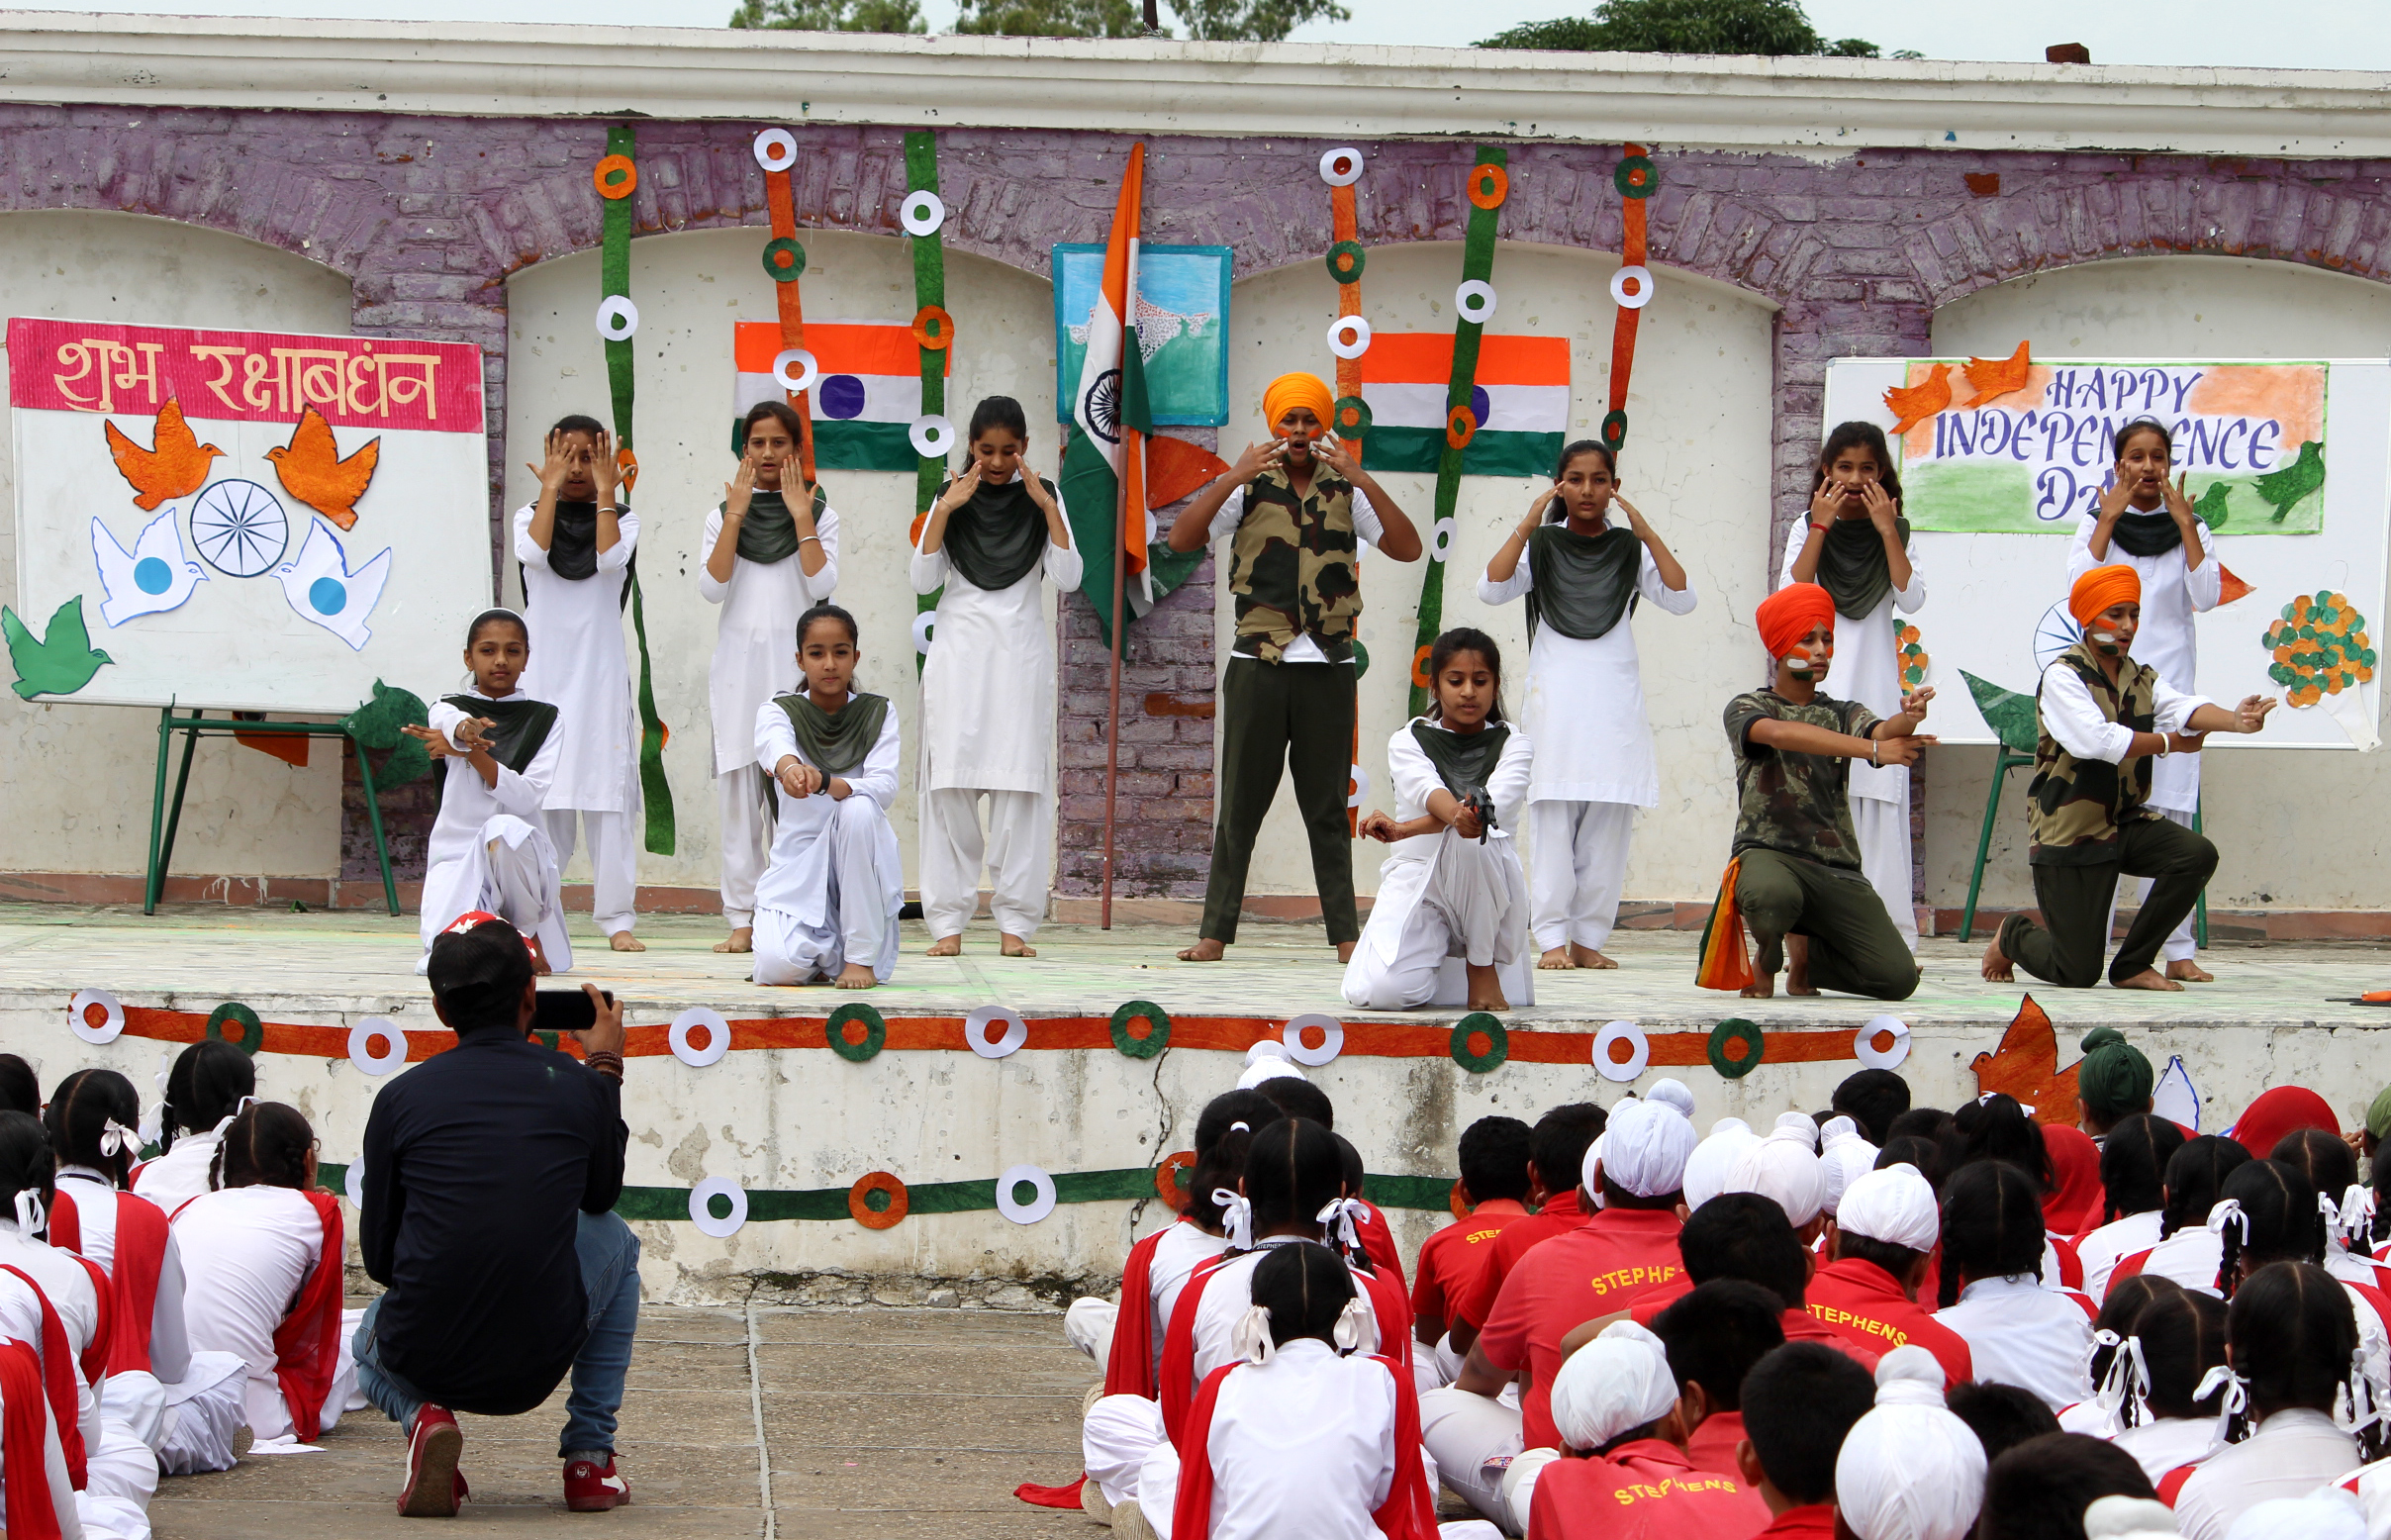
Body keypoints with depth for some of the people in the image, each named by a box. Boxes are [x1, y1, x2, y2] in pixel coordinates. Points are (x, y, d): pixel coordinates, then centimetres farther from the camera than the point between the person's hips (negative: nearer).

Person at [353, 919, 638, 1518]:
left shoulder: (402, 1097, -3)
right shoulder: (580, 1088, -2)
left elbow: (378, 1258, 6)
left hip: (423, 1360, 0)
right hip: (539, 1365, 0)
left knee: (372, 1338, 39)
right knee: (615, 1239, 31)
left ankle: (422, 1415, 3)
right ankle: (590, 1457, 23)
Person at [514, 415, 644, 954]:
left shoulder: (622, 519, 8)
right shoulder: (531, 514, 10)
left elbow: (610, 559, -13)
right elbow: (534, 553, -12)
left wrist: (604, 491, -9)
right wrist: (551, 487, -8)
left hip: (601, 668, -1)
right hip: (544, 668, 1)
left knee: (608, 793, -5)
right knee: (540, 793, -3)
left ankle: (616, 917, -4)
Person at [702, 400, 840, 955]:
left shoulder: (820, 513, 7)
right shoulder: (722, 514, 10)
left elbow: (822, 585, -8)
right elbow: (711, 588, -4)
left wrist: (800, 517, -8)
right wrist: (736, 516, -7)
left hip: (794, 661, -1)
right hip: (739, 660, 1)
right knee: (739, 790, -3)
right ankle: (741, 920, -2)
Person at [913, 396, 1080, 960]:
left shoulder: (1043, 498, 7)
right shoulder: (951, 498, 8)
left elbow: (1067, 578, -3)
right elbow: (923, 580, 0)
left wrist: (1048, 508, -10)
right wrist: (945, 510, -8)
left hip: (1020, 651, 0)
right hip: (959, 648, 0)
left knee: (1020, 785, -6)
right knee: (950, 785, -5)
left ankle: (1015, 922, -4)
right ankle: (948, 920, -3)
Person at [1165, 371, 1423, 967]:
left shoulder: (1346, 491, 7)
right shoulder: (1248, 488, 5)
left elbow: (1408, 549, -4)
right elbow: (1181, 538, -6)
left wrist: (1364, 481, -13)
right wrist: (1233, 478, -16)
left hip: (1327, 668, 1)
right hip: (1257, 665, -1)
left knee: (1327, 808, 5)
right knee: (1241, 804, 2)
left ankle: (1345, 933, 8)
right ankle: (1215, 931, 4)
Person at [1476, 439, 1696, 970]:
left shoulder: (1629, 549, 10)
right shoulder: (1540, 546, 8)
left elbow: (1683, 599, -3)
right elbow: (1491, 589, -8)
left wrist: (1645, 533, -7)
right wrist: (1527, 526, -11)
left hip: (1614, 701, 1)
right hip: (1554, 701, -1)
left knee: (1608, 825, -2)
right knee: (1552, 821, -7)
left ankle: (1588, 938, 3)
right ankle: (1552, 939, -6)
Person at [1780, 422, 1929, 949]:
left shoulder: (1896, 534, 10)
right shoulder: (1807, 531, 8)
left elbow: (1911, 598, -6)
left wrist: (1886, 531, -8)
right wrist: (1821, 528, -9)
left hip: (1877, 689, 1)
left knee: (1881, 808, -5)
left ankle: (1890, 935, -7)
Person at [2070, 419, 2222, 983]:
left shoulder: (2190, 528, 10)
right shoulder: (2096, 523, 9)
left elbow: (2207, 596, -5)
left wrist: (2184, 524, -7)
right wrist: (2108, 519, -8)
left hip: (2168, 682, 0)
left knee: (2170, 819, -5)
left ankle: (2178, 951, -4)